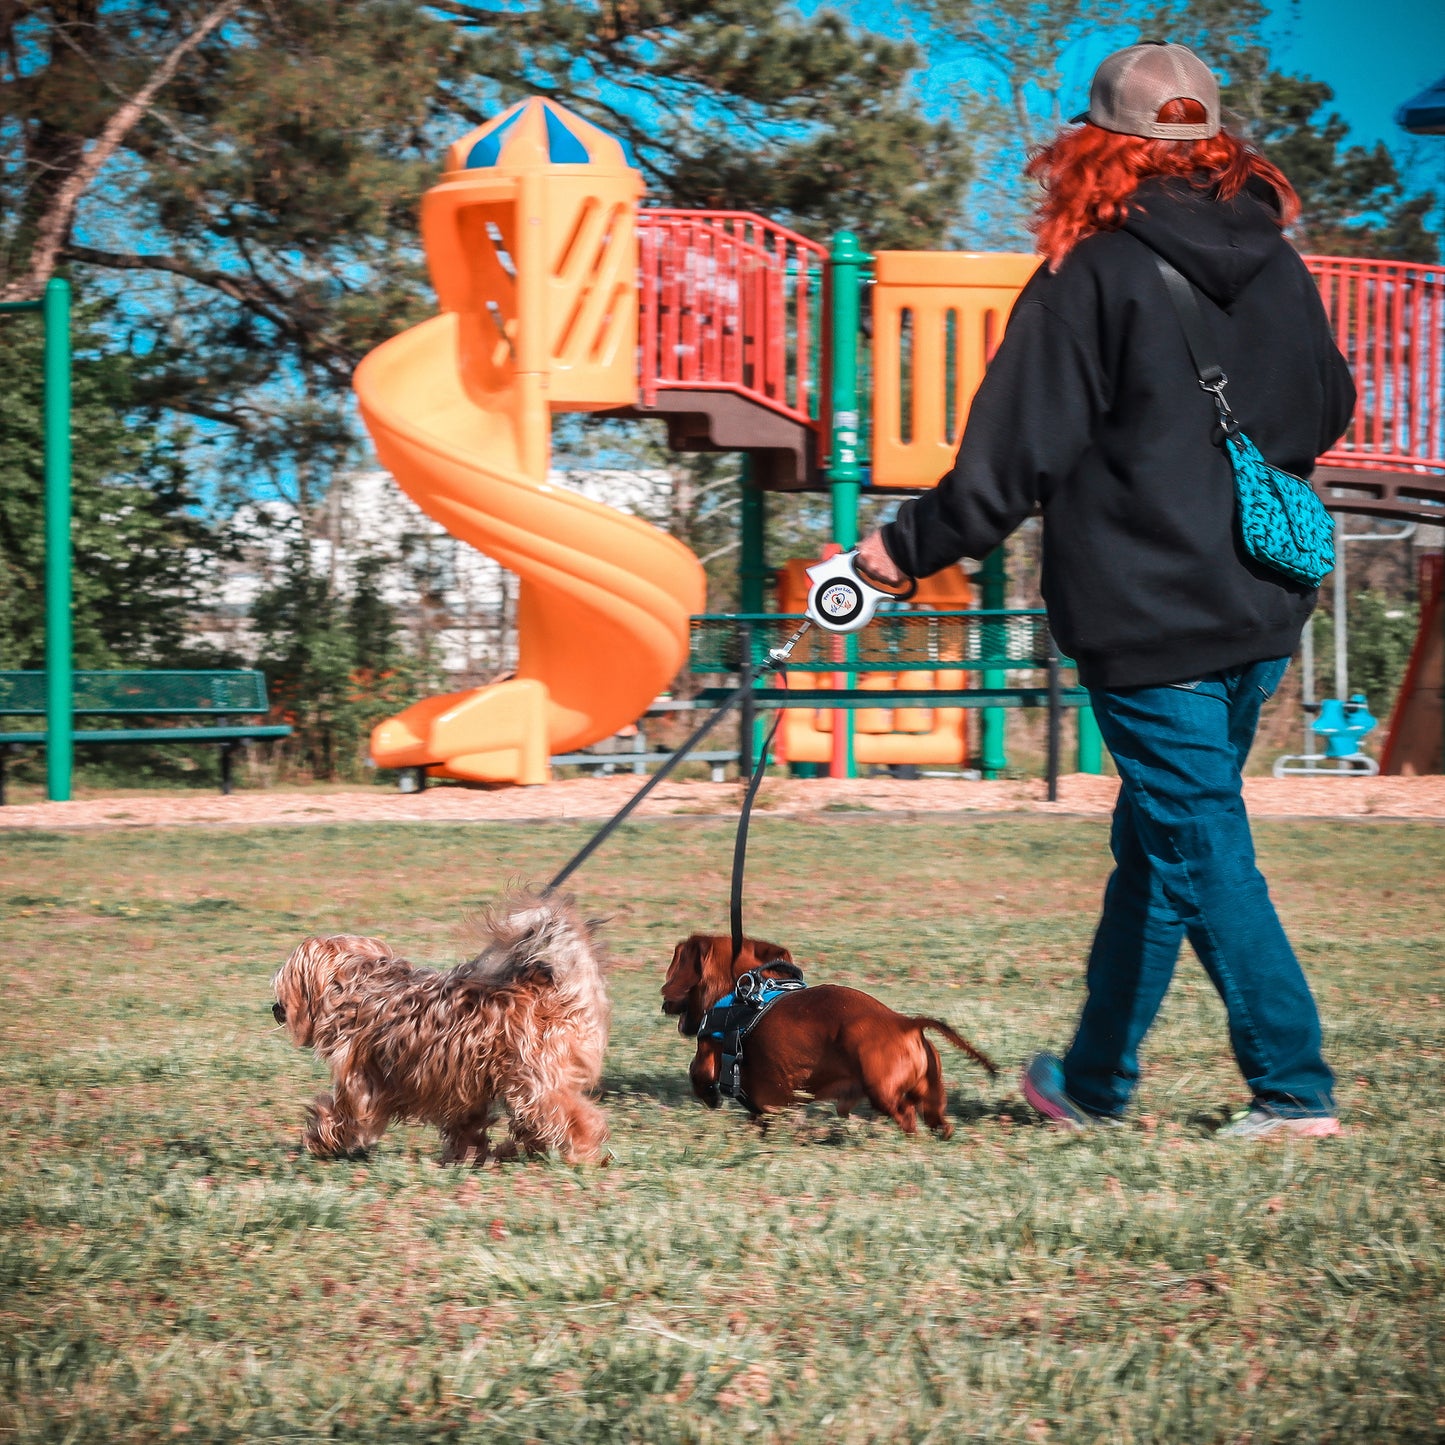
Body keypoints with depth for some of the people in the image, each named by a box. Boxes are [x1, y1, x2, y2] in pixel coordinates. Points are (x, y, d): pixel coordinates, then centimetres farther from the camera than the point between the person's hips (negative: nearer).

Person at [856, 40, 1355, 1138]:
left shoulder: (1094, 276, -12)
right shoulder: (1275, 265, 5)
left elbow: (1017, 453, -12)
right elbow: (1330, 410, 20)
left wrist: (911, 547, -1)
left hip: (1149, 614, -6)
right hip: (1261, 611, 6)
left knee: (1203, 853, -1)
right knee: (1157, 840, 17)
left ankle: (1296, 1089, -4)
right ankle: (1098, 1078, 27)